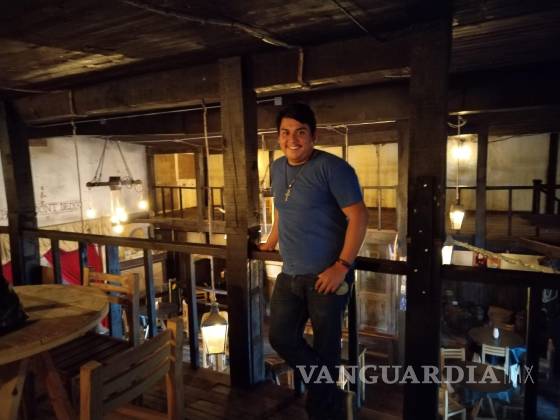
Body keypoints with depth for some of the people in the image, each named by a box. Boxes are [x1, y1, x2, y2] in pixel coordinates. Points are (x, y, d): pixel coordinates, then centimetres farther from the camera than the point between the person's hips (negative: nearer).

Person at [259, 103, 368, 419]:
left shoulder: (332, 167, -14)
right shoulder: (277, 168, 9)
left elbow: (359, 216, -17)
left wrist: (342, 266, -21)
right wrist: (271, 242, 29)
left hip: (326, 275, -7)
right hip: (289, 275, 8)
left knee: (325, 347, 8)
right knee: (282, 338, 12)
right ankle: (330, 392, 32)